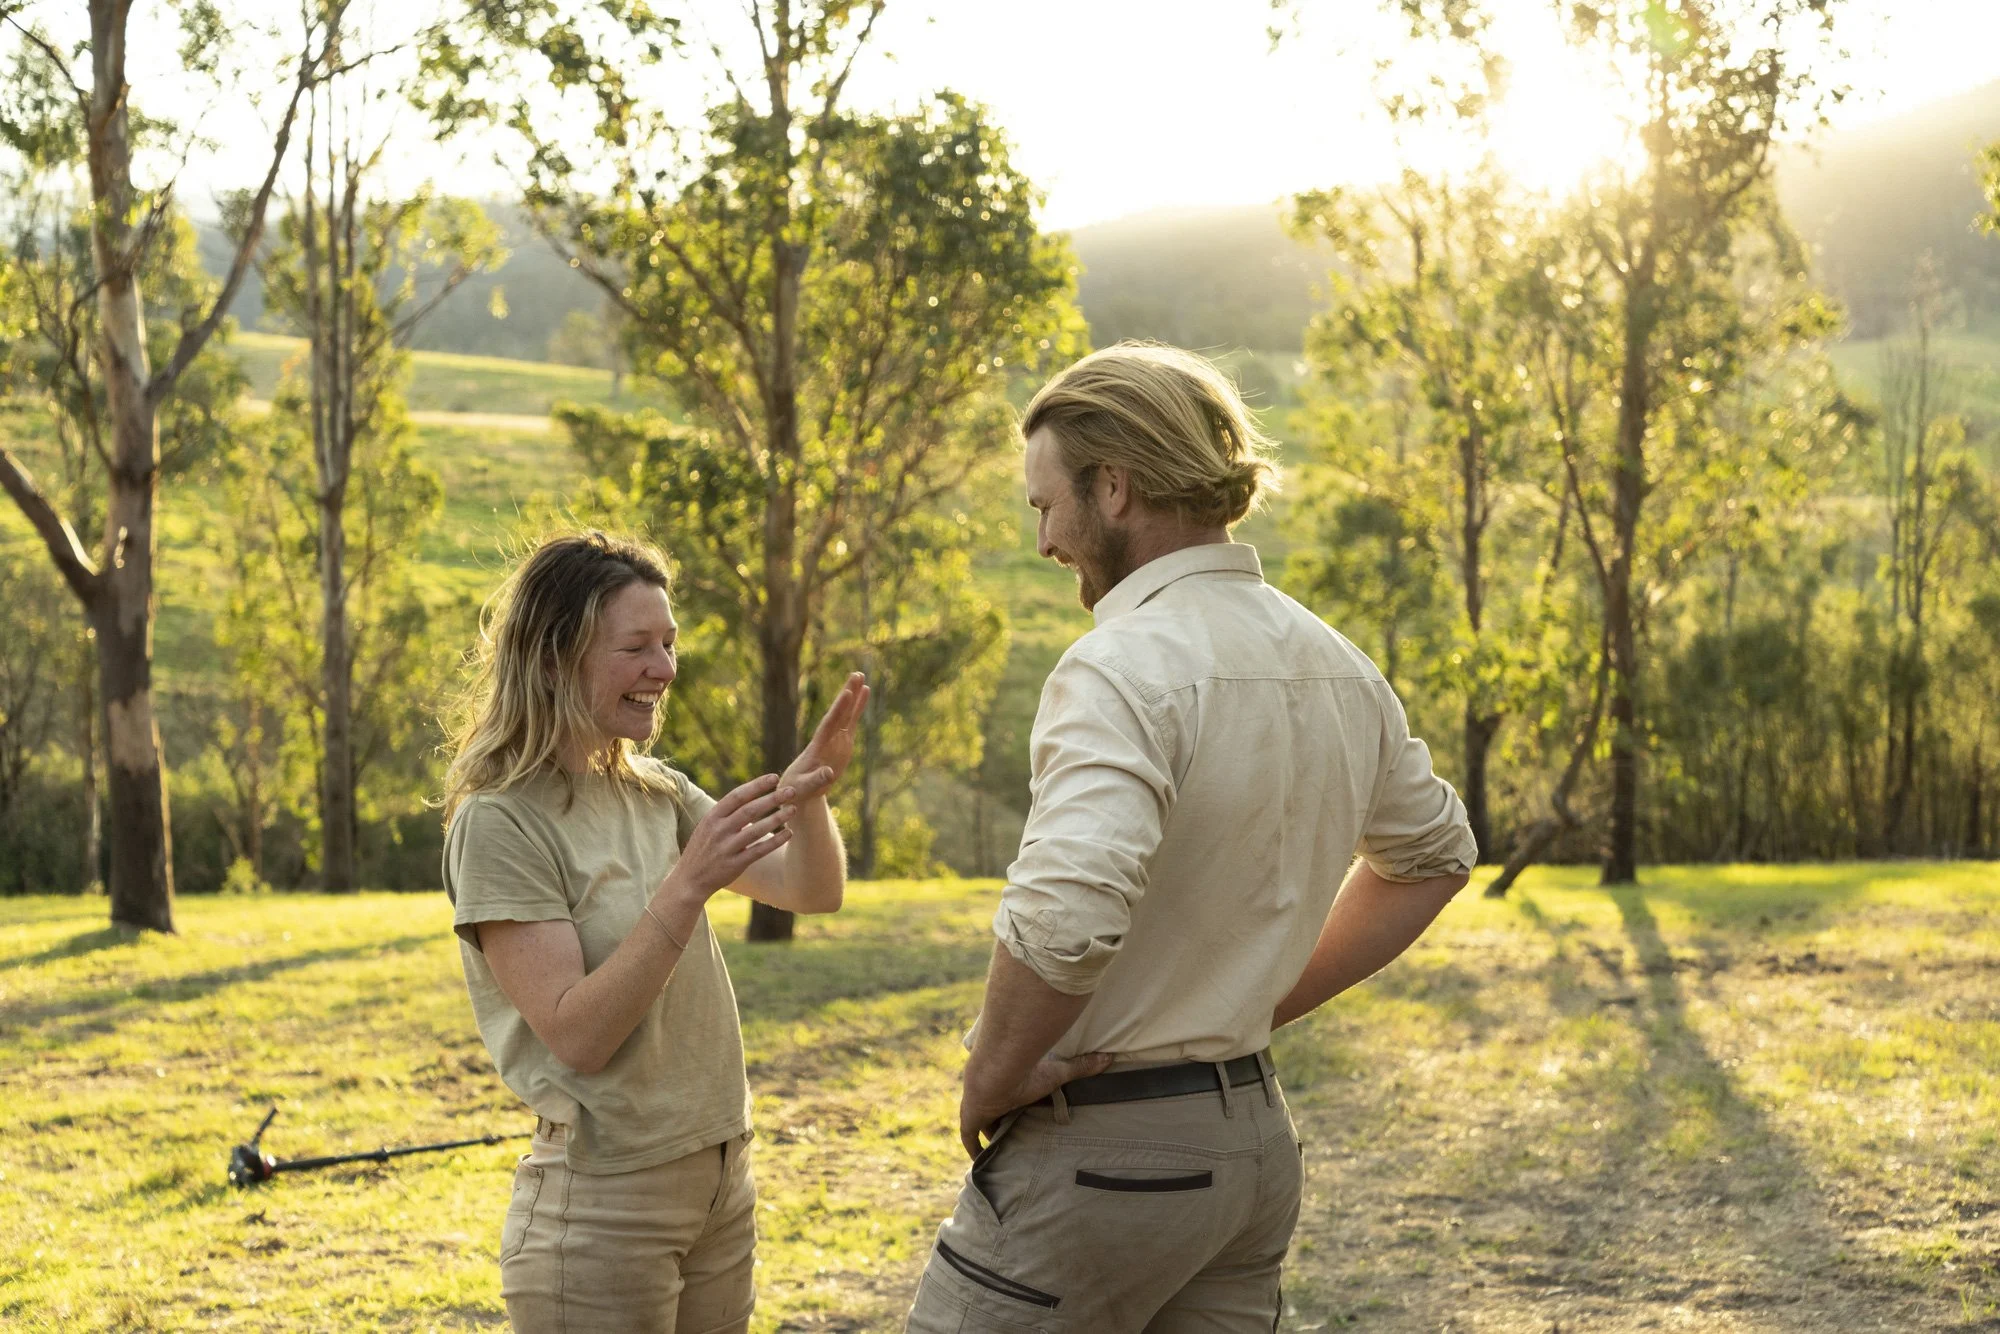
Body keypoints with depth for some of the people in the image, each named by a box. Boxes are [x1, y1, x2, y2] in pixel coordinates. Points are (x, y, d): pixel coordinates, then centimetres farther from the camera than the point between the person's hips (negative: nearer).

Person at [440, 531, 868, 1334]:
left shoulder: (654, 793, 7)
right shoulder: (499, 824, -14)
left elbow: (813, 893, 3)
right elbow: (576, 1036, -21)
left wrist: (807, 801, -18)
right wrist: (689, 884, -29)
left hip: (721, 1179, 7)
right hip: (602, 1203, -7)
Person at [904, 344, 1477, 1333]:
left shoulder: (1125, 668, -18)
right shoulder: (1335, 666, 8)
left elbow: (1065, 916, -33)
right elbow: (1432, 855, 24)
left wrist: (992, 1077, -16)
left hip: (1102, 1146, -8)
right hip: (1254, 1132, 8)